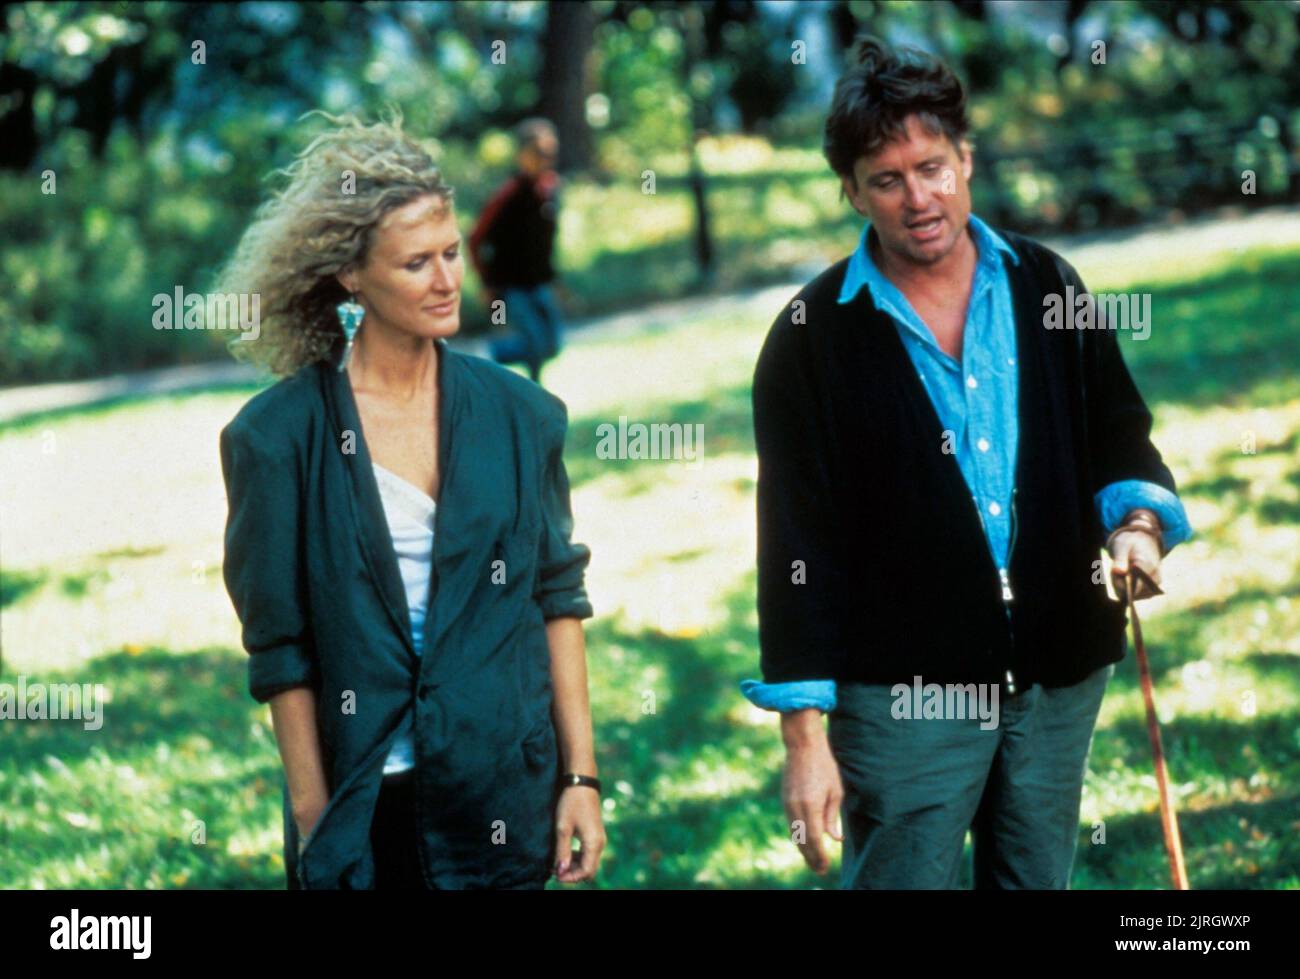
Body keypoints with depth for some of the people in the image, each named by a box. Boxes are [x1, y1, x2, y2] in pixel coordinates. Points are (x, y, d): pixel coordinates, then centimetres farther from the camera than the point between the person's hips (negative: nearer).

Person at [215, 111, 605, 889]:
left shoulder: (520, 415, 3)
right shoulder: (280, 435, -5)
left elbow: (559, 600, 5)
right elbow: (281, 646, -4)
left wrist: (581, 775, 0)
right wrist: (313, 817, -5)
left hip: (503, 794, 2)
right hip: (365, 800, -2)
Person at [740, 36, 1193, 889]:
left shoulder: (1045, 289, 8)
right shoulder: (814, 335, -2)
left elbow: (1118, 430, 16)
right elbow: (797, 541, -4)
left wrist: (1135, 519, -8)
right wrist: (804, 732, -8)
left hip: (1060, 679, 4)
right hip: (904, 691, -4)